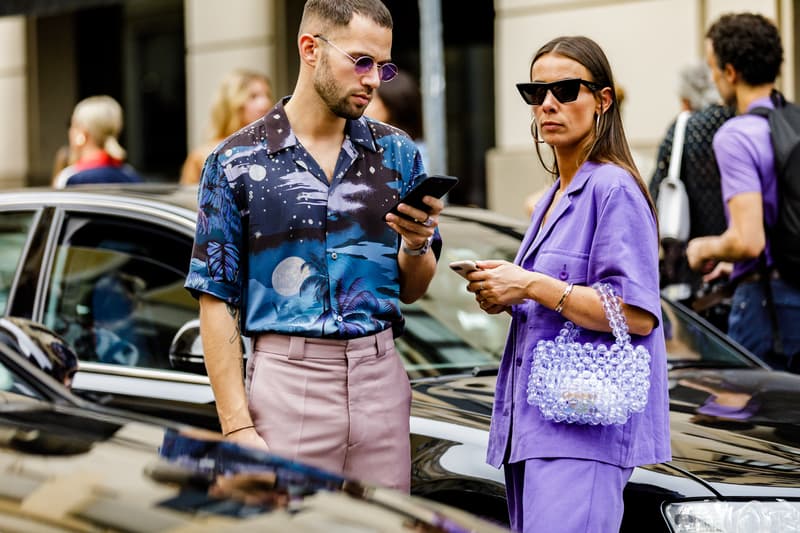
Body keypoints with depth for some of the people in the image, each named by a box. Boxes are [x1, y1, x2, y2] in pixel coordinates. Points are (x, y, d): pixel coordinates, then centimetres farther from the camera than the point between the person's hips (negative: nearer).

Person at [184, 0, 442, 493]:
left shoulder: (397, 153, 9)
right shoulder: (237, 162, 0)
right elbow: (217, 302, -2)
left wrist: (417, 245, -8)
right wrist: (238, 427, -9)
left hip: (381, 378, 3)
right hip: (287, 382, -3)